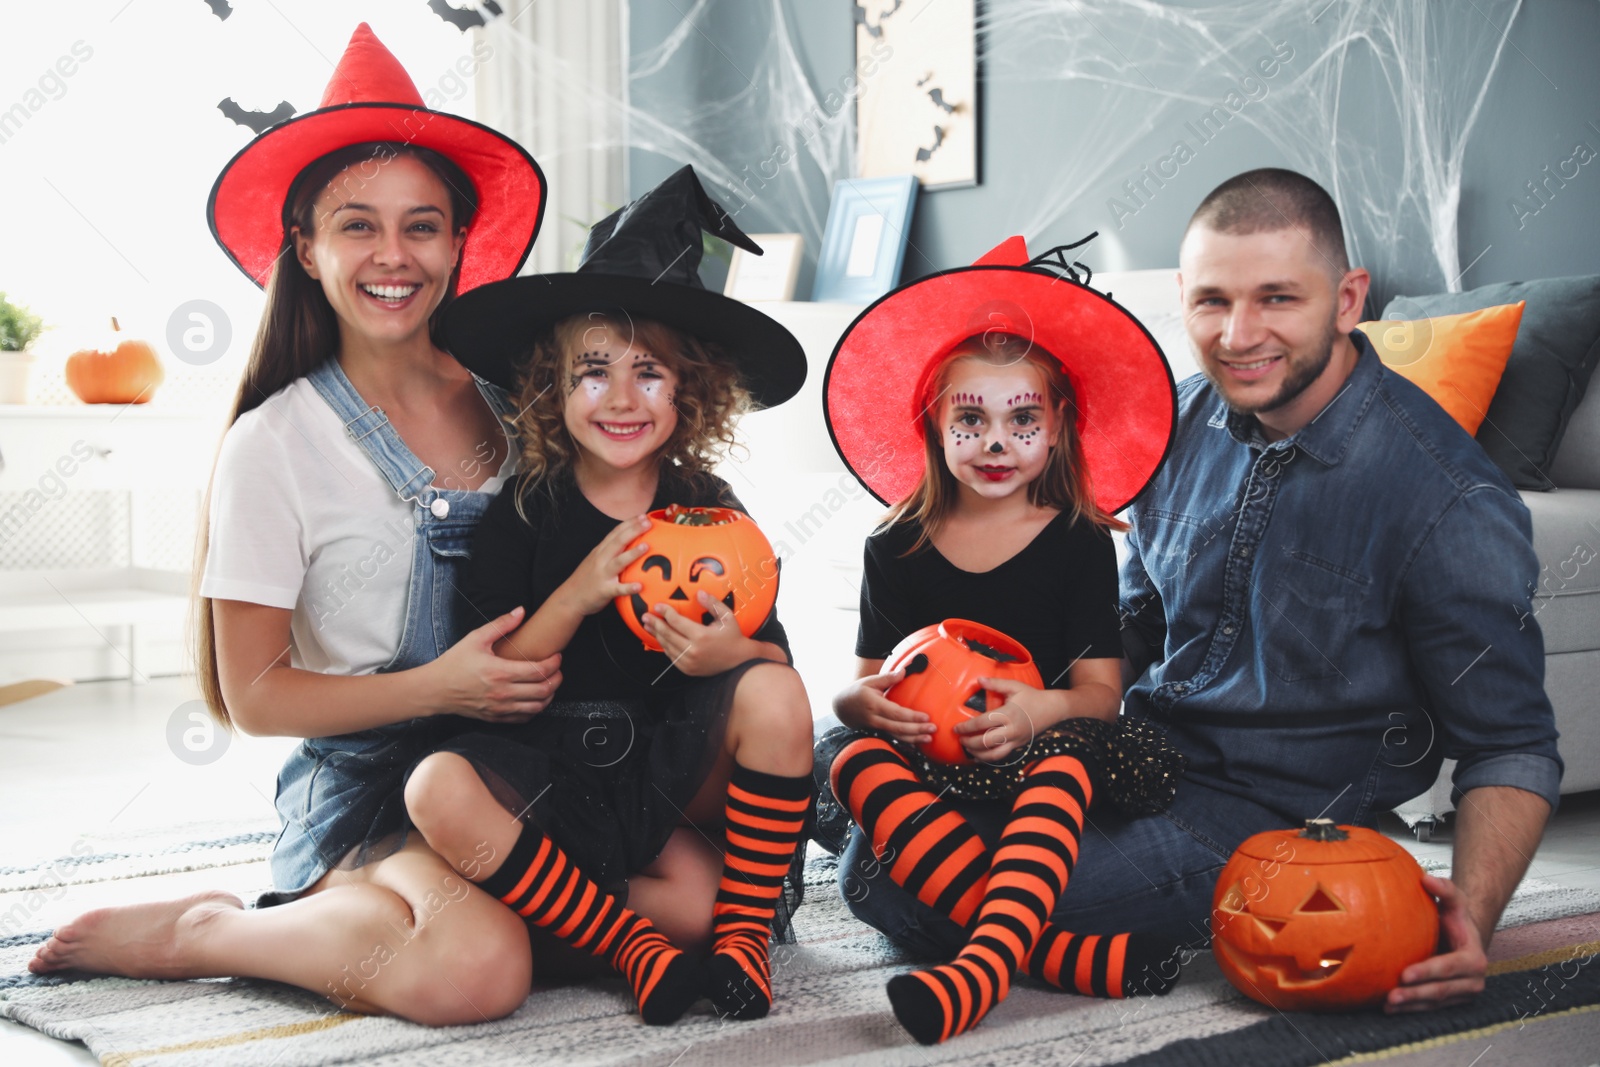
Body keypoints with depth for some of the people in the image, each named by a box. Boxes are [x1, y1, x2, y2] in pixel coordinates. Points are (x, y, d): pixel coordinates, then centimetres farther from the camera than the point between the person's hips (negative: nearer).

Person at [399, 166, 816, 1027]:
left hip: (679, 769, 1)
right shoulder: (525, 513, -1)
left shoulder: (710, 510, 2)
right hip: (553, 777, 0)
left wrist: (731, 653, -25)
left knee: (774, 695, -28)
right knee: (439, 789, -29)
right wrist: (576, 598, -21)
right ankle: (635, 946, -18)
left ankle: (743, 934, -12)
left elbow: (777, 664, 0)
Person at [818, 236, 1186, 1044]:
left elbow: (1101, 689, 0)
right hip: (927, 774, 2)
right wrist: (864, 700, -16)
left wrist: (1044, 709, -23)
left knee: (1069, 749, -34)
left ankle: (984, 962, -54)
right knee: (853, 756, -30)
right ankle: (1060, 953, -43)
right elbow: (863, 684, 10)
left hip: (1032, 766, -1)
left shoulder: (1080, 541, 6)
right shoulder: (895, 549, 11)